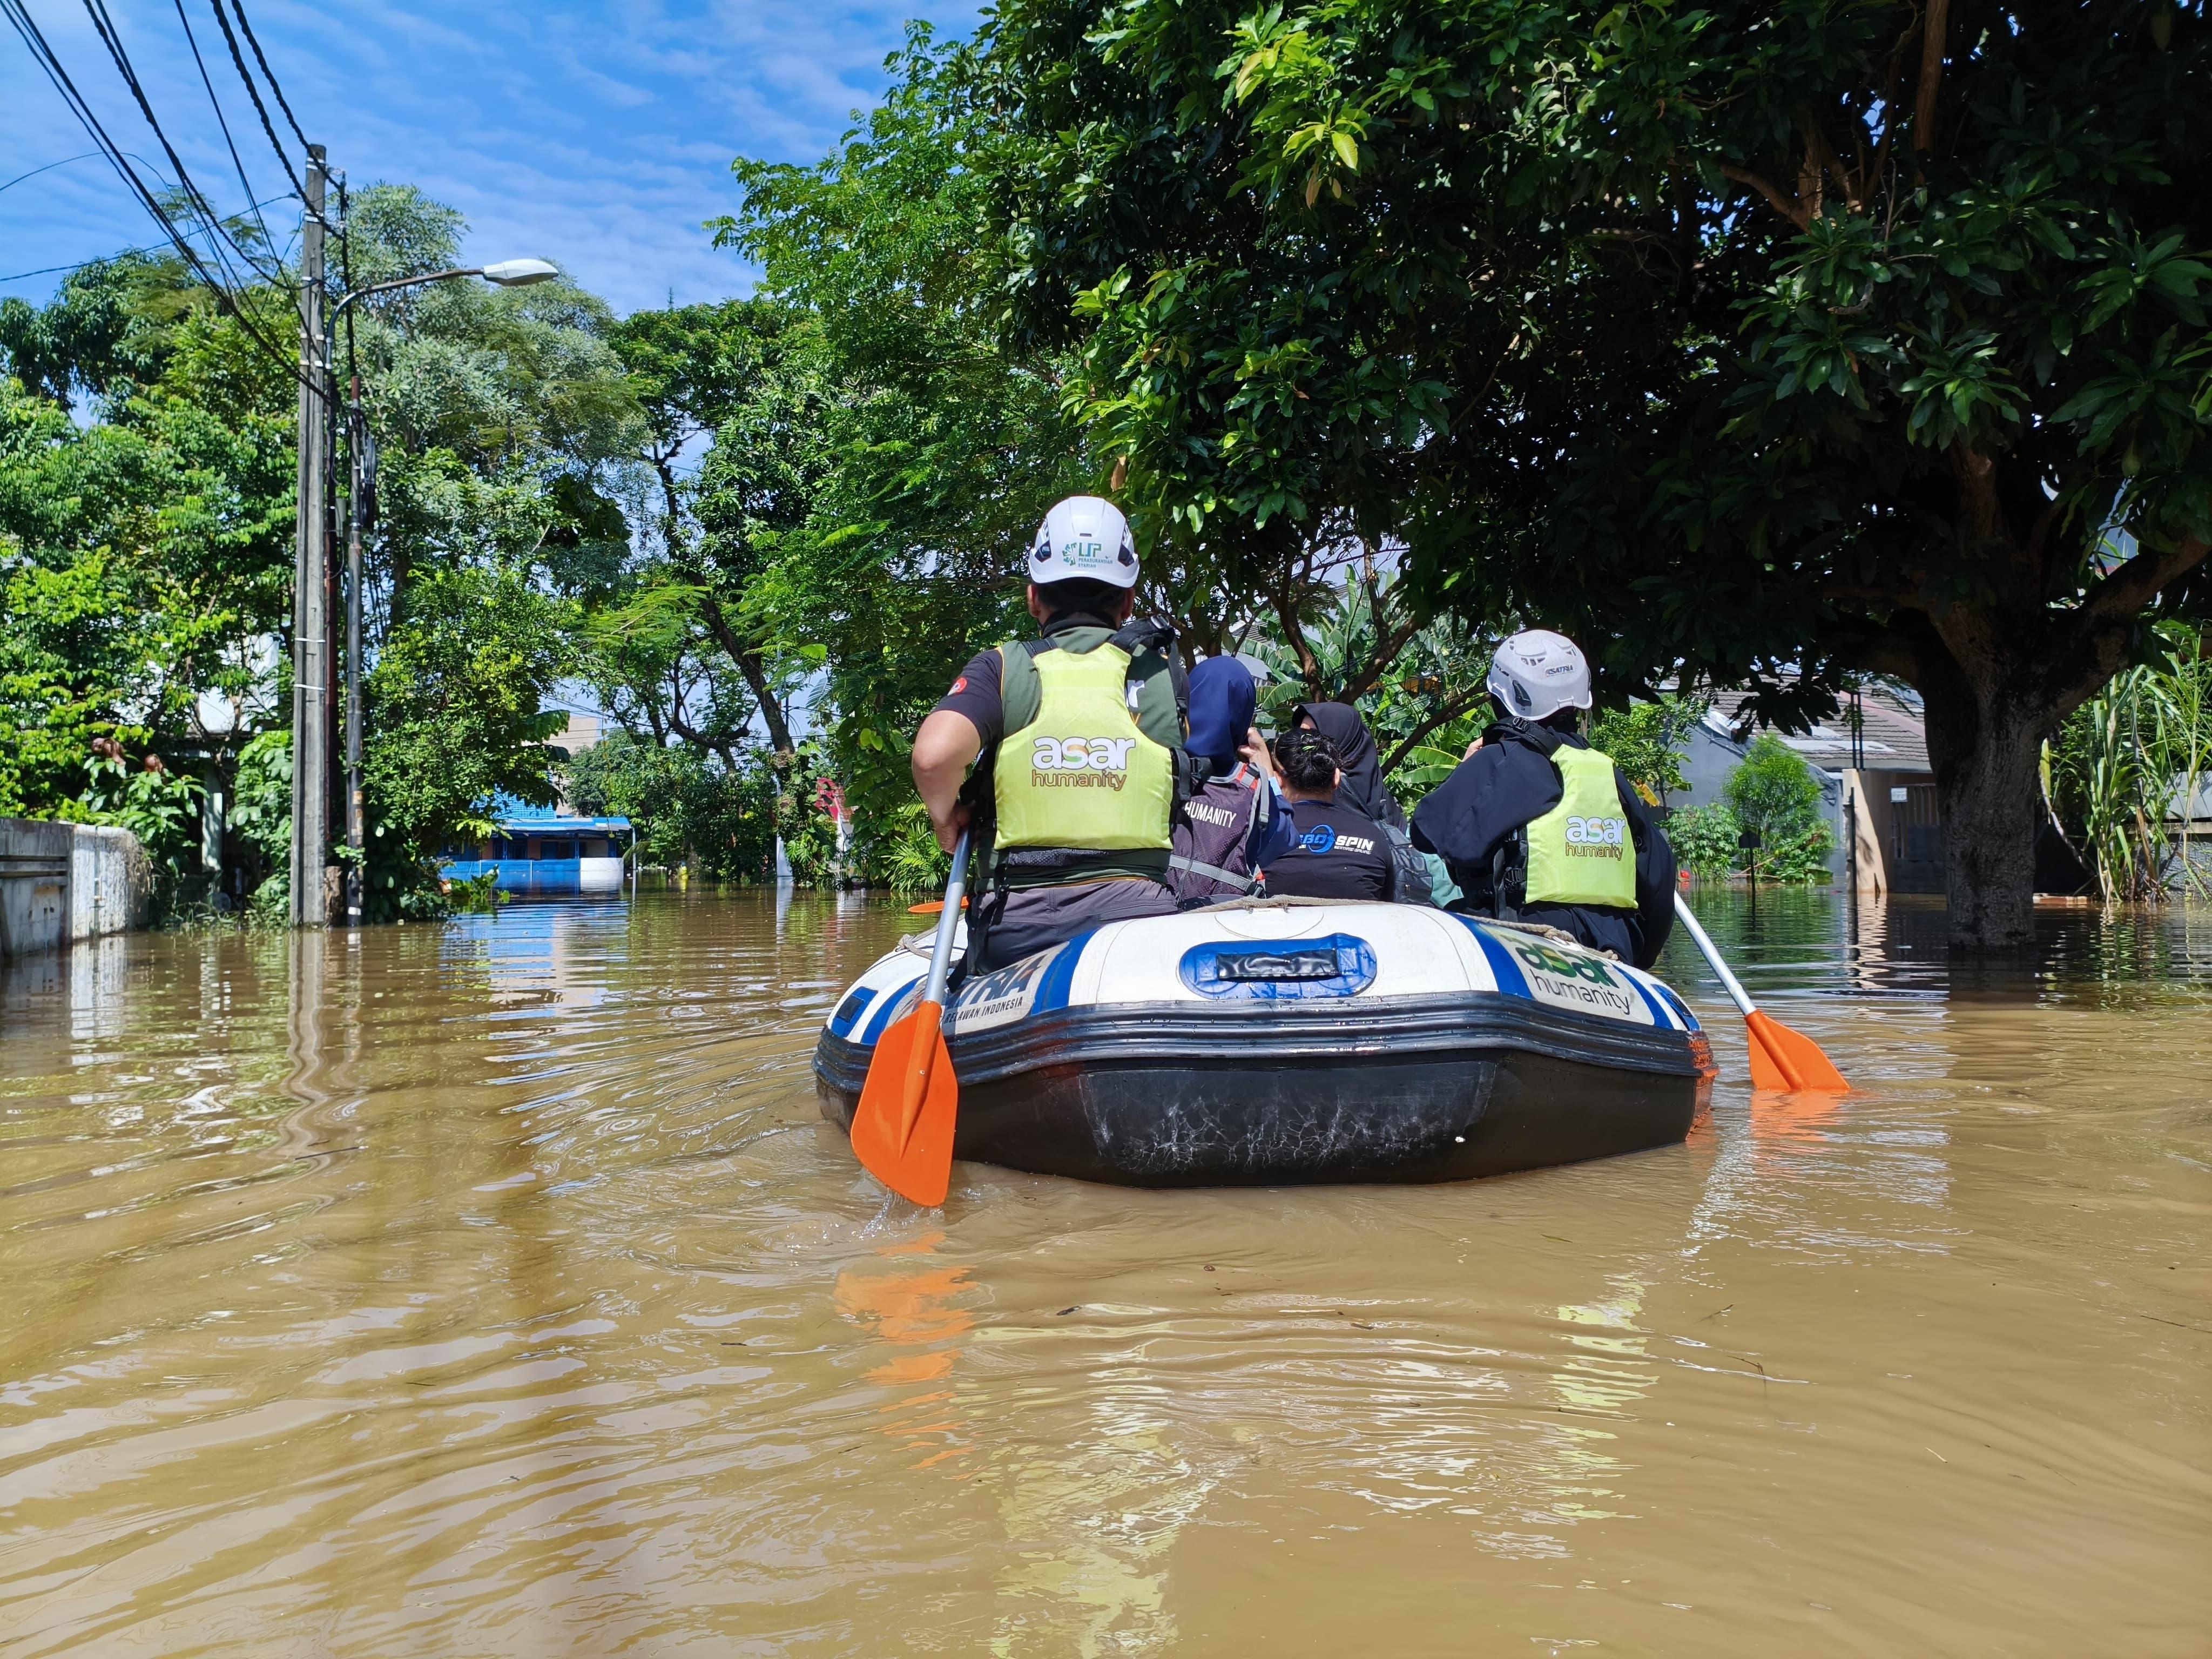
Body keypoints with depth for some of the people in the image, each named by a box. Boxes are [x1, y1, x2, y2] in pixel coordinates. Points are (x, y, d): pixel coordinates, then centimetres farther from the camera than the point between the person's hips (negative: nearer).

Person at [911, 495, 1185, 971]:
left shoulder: (1002, 668, 1)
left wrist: (945, 813, 4)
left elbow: (934, 753, -16)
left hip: (1019, 925, 0)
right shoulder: (1166, 674, 7)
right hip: (1143, 915, 1)